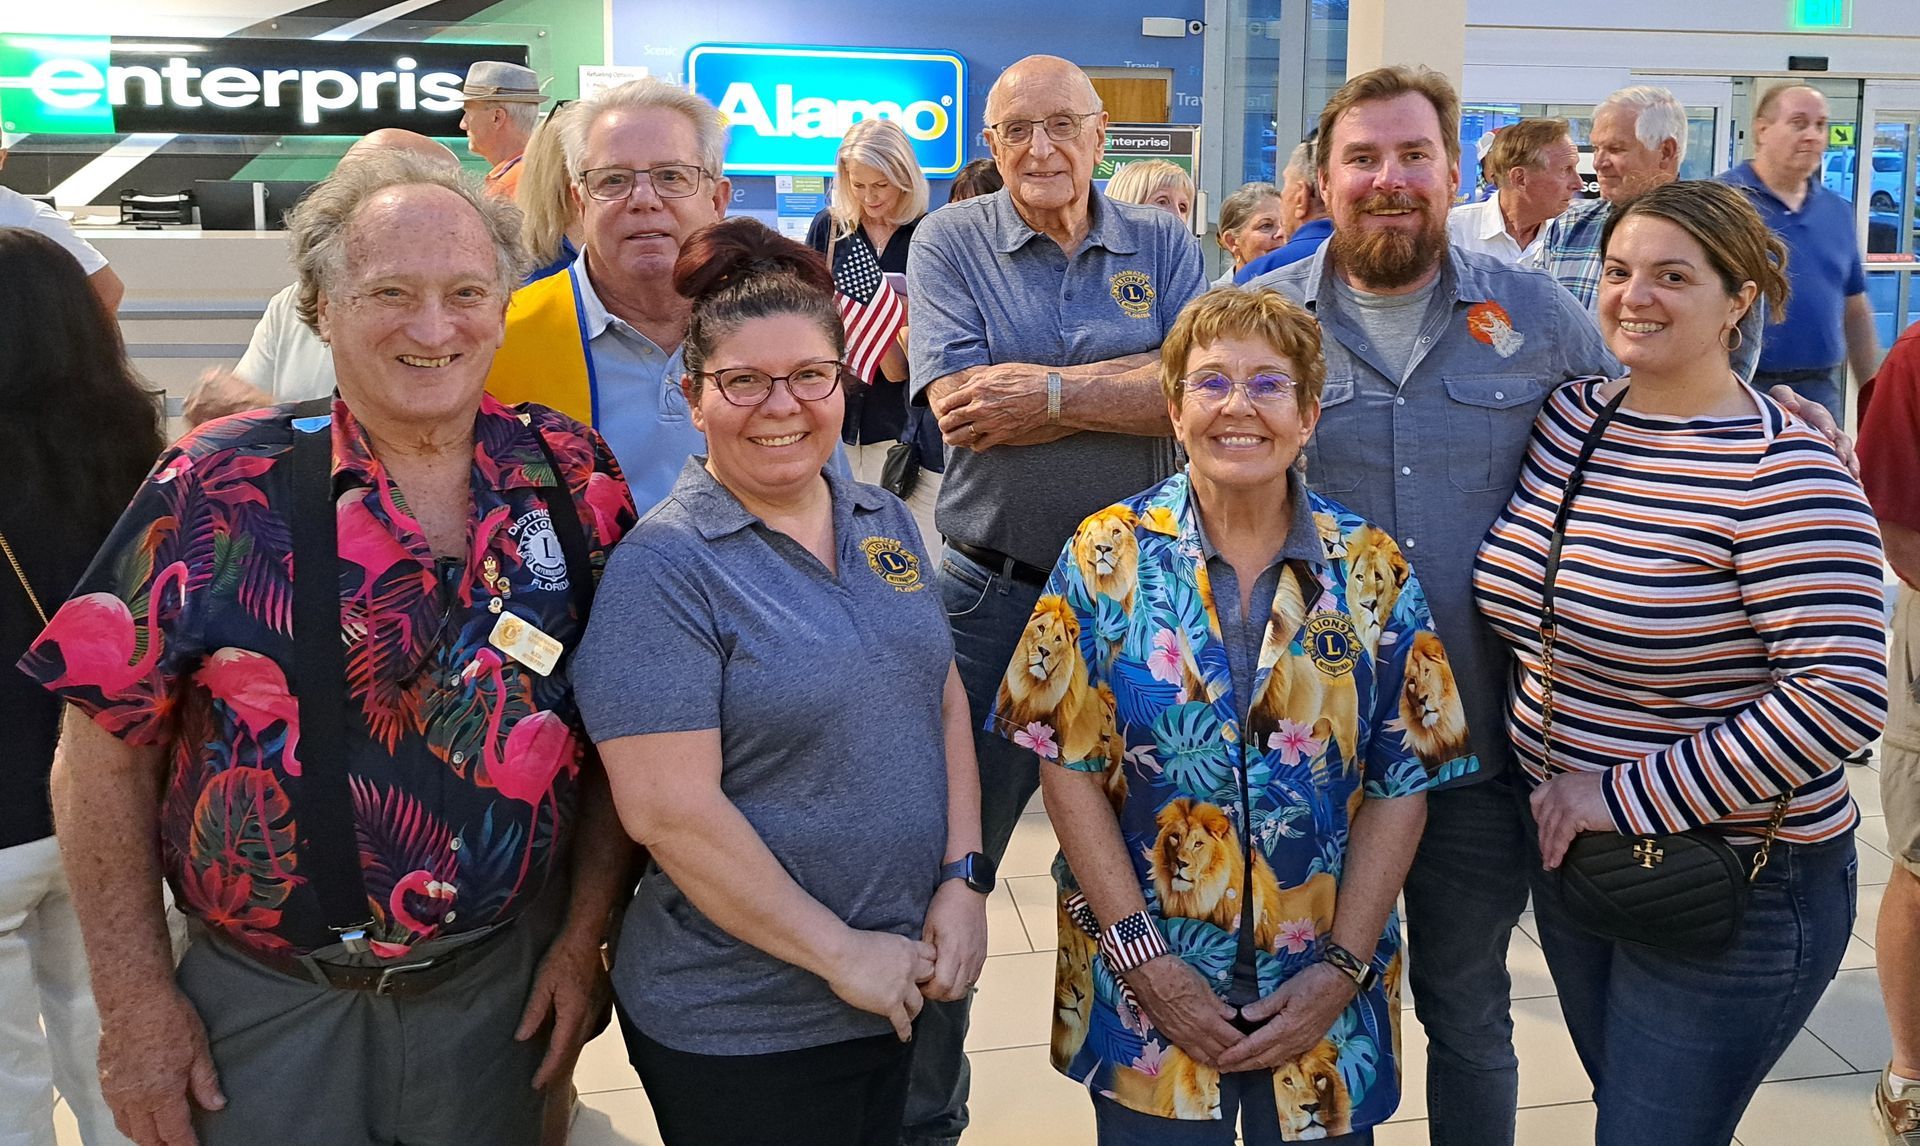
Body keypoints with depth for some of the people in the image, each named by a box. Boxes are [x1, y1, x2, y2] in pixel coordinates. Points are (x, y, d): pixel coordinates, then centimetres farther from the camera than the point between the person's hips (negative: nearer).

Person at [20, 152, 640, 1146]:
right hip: (265, 1001, -1)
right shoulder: (219, 490, -12)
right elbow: (106, 747, -7)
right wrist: (135, 999, -7)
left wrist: (584, 936, -1)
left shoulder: (576, 480, -6)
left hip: (504, 984, 2)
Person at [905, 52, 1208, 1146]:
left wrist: (1053, 392, -18)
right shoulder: (950, 242, 0)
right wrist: (1128, 385, -13)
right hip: (992, 593, -1)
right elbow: (958, 400, -15)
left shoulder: (1165, 245, 5)